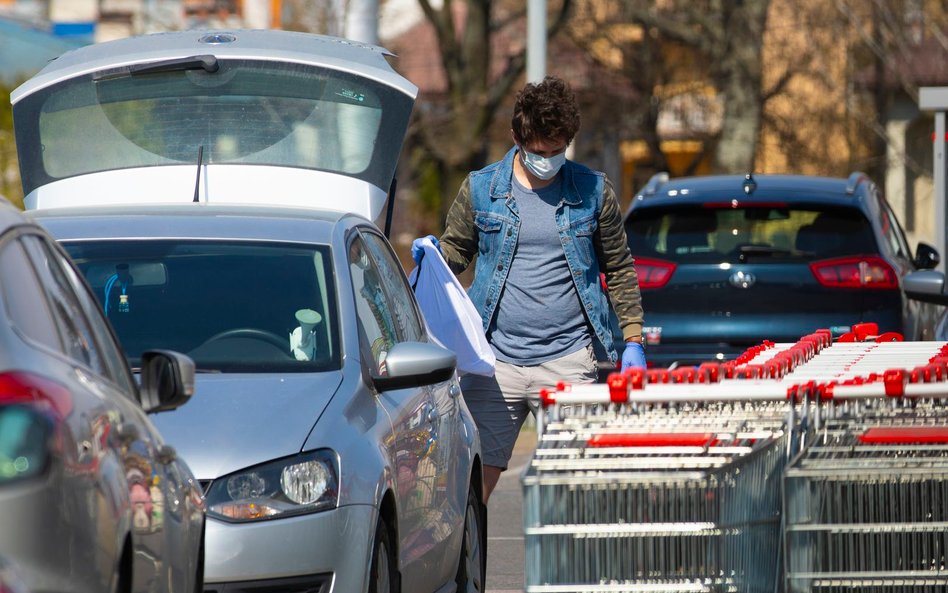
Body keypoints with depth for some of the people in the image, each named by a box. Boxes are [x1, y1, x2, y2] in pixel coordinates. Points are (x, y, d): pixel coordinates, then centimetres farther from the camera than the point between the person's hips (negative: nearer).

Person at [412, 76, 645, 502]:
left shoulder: (593, 192, 6)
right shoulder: (481, 190, 5)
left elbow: (619, 271, 12)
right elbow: (455, 253, 15)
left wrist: (632, 342, 6)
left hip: (568, 360, 0)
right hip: (496, 360, 0)